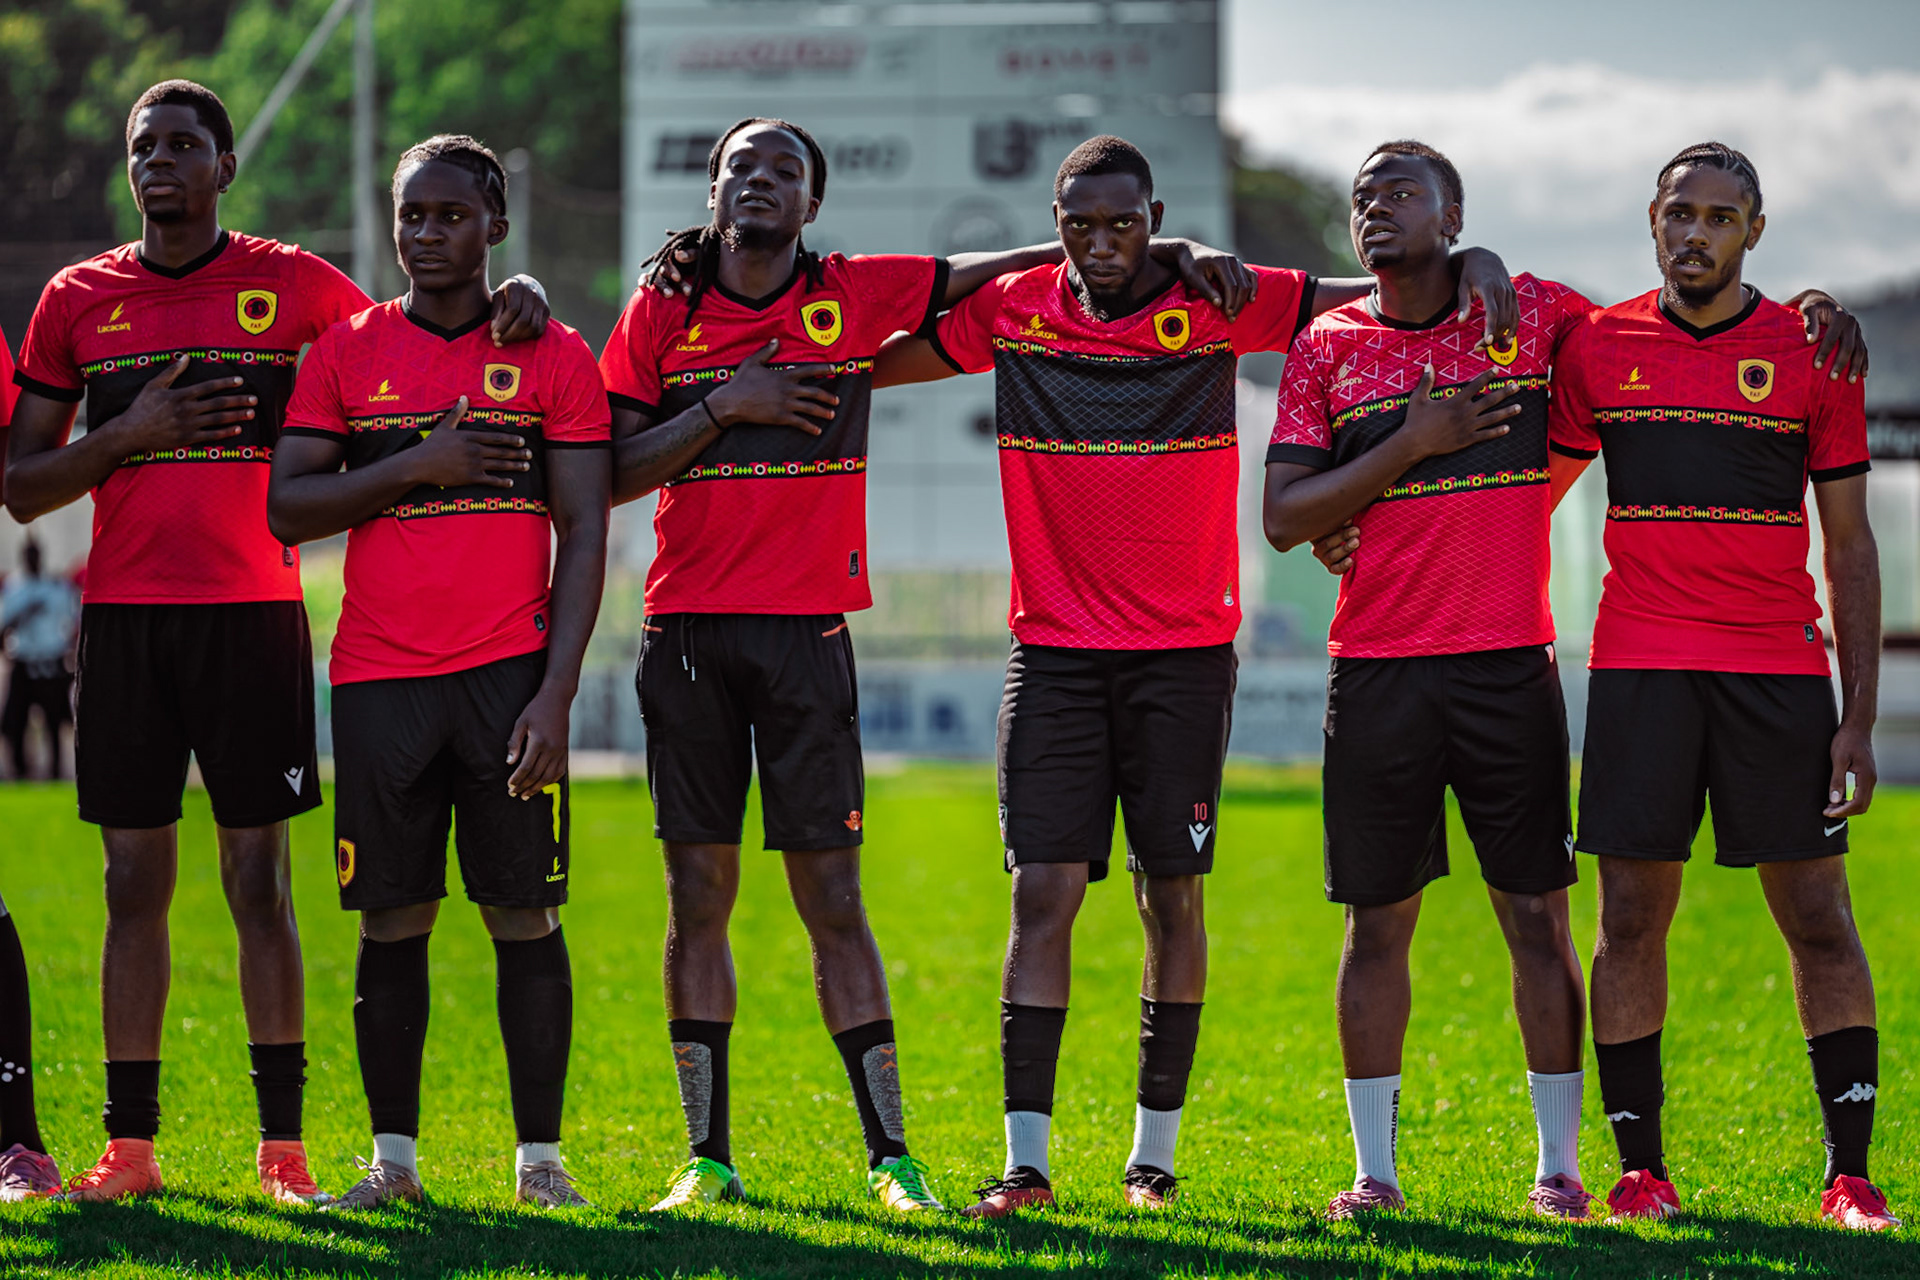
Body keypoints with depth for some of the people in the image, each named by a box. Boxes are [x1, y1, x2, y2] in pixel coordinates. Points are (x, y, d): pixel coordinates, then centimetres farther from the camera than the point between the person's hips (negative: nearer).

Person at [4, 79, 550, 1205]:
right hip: (125, 615, 2)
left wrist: (512, 300, -8)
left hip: (252, 613, -2)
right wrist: (130, 432, -8)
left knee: (260, 880, -2)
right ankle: (130, 1142, 8)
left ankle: (283, 1145, 1)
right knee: (135, 884, 3)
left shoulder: (293, 286, 5)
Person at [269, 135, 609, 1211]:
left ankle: (539, 1157, 6)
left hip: (512, 670, -2)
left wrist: (556, 694, -8)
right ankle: (394, 1156, 13)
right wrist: (418, 463, -9)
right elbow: (288, 509, 3)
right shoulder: (347, 351, 9)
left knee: (525, 916, -1)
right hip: (381, 678, 2)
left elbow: (584, 535, 1)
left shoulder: (555, 357, 4)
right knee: (393, 920, 4)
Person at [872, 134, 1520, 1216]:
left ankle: (1155, 1154, 13)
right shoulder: (1012, 313, 4)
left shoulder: (1217, 307, -3)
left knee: (1173, 897, 3)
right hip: (1054, 650, 1)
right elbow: (875, 359, 18)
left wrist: (1474, 265, -15)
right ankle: (1026, 1159, -3)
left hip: (1184, 651, -1)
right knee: (1045, 893, -6)